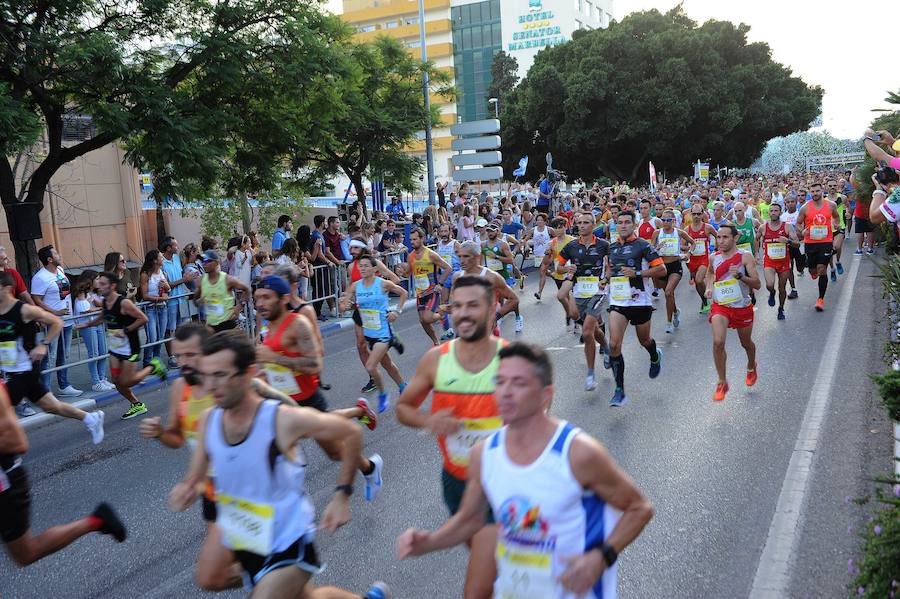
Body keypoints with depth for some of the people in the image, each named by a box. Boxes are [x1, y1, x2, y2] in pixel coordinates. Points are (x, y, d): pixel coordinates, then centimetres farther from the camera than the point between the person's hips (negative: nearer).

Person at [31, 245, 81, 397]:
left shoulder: (60, 270, 9)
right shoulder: (40, 278, -17)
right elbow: (36, 300, -19)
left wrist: (71, 313, 17)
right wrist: (55, 313, -23)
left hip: (67, 321, 9)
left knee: (64, 356, 17)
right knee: (48, 358, -5)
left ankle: (64, 386, 28)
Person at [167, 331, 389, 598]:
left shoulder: (285, 421, -25)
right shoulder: (208, 421, -10)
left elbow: (352, 434, -11)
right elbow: (195, 477, 6)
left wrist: (342, 495, -14)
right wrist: (185, 489, -17)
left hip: (289, 545, -6)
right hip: (244, 543, 6)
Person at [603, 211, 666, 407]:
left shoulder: (643, 245, -6)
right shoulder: (612, 247, 10)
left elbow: (661, 269, -10)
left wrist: (637, 273, -18)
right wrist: (608, 275, 6)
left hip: (640, 301, -3)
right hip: (617, 302, 3)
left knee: (644, 340, 17)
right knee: (614, 344, -11)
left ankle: (655, 357, 55)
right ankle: (620, 391, -7)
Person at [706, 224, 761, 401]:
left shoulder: (745, 257, -13)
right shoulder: (714, 257, -1)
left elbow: (757, 284, -16)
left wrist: (740, 275, -32)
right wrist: (709, 287, 4)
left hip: (742, 307, -1)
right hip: (720, 306, 1)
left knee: (746, 343, 19)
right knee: (718, 342, -20)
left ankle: (751, 366, 54)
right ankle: (722, 383, -6)